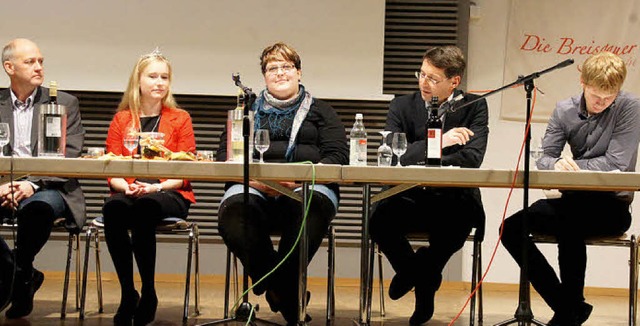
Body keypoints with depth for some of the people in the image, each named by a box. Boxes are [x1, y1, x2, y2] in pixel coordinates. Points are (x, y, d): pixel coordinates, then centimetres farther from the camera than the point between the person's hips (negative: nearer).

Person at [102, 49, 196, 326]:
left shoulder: (180, 119, 11)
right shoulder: (121, 119, 15)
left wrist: (156, 187, -16)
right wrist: (126, 187, -14)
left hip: (170, 195, -2)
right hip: (128, 193, 2)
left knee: (144, 208, -37)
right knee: (113, 208, -35)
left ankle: (148, 293, -23)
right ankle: (127, 293, -24)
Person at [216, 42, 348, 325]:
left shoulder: (320, 111, 22)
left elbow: (338, 155, 7)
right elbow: (223, 155, 14)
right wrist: (253, 179, -8)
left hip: (307, 187, -1)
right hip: (253, 188, 1)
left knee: (313, 206, -39)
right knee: (233, 211, -34)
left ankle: (278, 287, -25)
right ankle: (290, 299, -22)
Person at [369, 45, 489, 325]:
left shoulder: (474, 107, 3)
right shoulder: (402, 106, 7)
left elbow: (473, 157, -11)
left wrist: (421, 165, -21)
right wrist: (438, 142, -22)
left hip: (453, 199, -1)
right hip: (409, 199, 1)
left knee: (458, 222, -35)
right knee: (379, 220, -30)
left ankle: (415, 271, 2)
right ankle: (411, 269, 8)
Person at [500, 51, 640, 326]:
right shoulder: (564, 110, 4)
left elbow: (617, 163, -15)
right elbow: (543, 158, 0)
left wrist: (571, 165, -14)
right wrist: (556, 164, -24)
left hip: (612, 204, -6)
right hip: (573, 200, 6)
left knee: (569, 226, -36)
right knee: (511, 228, -12)